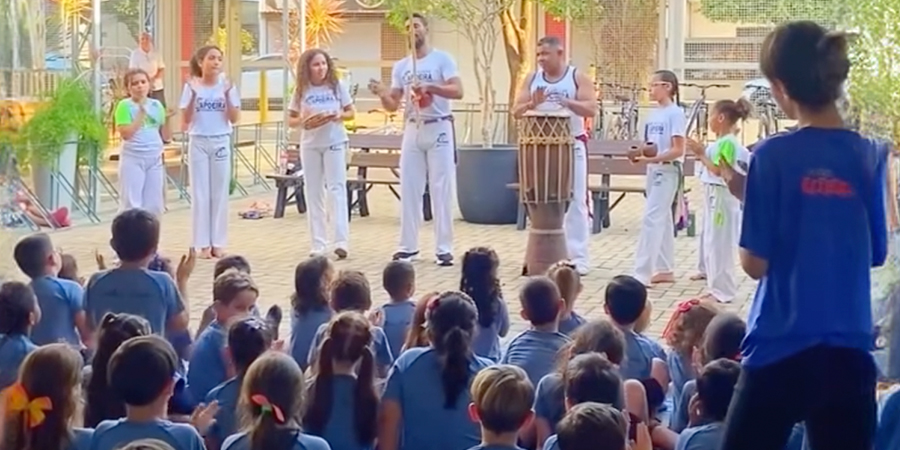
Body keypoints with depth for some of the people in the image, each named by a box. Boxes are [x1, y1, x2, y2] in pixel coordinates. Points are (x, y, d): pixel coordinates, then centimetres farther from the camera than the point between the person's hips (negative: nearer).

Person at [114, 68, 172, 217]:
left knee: (153, 205, 9)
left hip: (155, 159, 5)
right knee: (131, 204, -5)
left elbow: (166, 136, 10)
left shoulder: (156, 105, 8)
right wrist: (141, 114, -17)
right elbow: (125, 134, -16)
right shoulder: (125, 105, -5)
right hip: (133, 158, -5)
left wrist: (167, 120, -8)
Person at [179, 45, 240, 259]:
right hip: (199, 143, -1)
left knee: (220, 193, 3)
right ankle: (203, 244, 5)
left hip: (221, 143, 1)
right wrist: (194, 95, -17)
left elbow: (234, 119, -4)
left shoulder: (227, 86, 1)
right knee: (200, 193, 1)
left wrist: (227, 97, -17)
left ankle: (218, 243, 10)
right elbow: (186, 120, -6)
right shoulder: (192, 86, -1)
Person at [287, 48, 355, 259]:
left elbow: (351, 112, 4)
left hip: (334, 142, -2)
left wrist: (339, 116, -16)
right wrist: (303, 122, -15)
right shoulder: (301, 91, 1)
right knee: (313, 193, 6)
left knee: (336, 188, -9)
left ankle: (341, 241, -12)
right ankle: (318, 243, 12)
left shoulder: (338, 86, -2)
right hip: (310, 144, 2)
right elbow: (290, 120, 6)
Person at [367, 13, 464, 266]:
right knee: (409, 189, 4)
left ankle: (444, 249, -2)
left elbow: (458, 91, -15)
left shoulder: (442, 59, -4)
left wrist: (430, 87, -29)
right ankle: (408, 246, 11)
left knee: (441, 190, -4)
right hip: (412, 130, 5)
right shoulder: (400, 67, 11)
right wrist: (381, 94, -12)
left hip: (439, 128, -5)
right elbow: (393, 105, 10)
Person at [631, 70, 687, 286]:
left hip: (667, 171, -8)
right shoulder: (654, 113, 11)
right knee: (662, 219, 13)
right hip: (653, 170, 8)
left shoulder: (675, 113, -12)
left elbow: (678, 150, -17)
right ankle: (665, 269, 20)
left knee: (652, 218, -12)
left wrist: (653, 158, -25)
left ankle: (642, 273, -13)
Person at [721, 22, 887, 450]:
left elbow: (755, 264, -9)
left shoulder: (775, 155, -12)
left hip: (782, 349, -3)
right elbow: (875, 254, 11)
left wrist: (744, 192, 3)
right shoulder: (868, 156, 1)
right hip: (849, 350, 4)